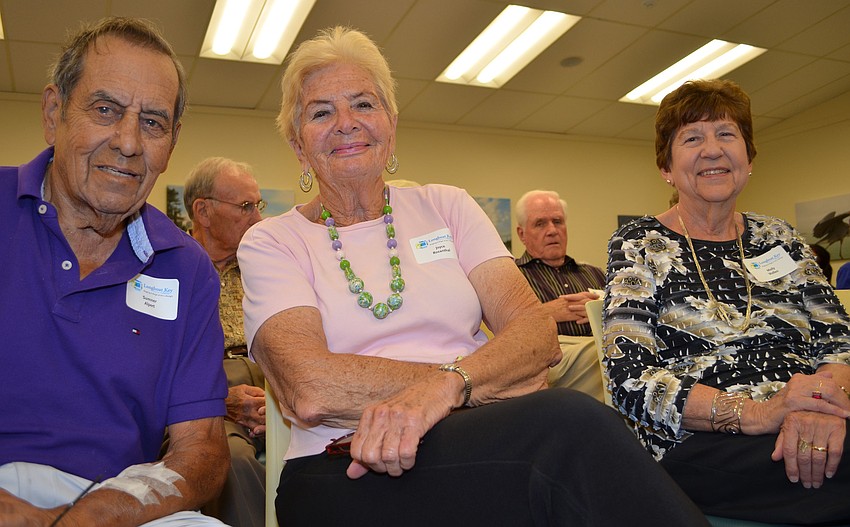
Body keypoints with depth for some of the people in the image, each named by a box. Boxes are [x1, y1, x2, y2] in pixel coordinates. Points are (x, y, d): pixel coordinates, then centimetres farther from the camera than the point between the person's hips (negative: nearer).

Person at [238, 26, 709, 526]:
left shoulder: (446, 206, 13)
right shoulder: (270, 242, 5)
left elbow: (537, 332, 0)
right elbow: (309, 390, -13)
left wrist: (449, 383, -21)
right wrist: (484, 381, -14)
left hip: (485, 437, 3)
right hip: (344, 474, -3)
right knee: (568, 424, -30)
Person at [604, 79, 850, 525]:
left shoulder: (779, 239, 16)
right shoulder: (638, 246, 2)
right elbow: (631, 380, -9)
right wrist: (754, 412, -21)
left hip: (811, 437, 5)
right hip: (698, 448, -4)